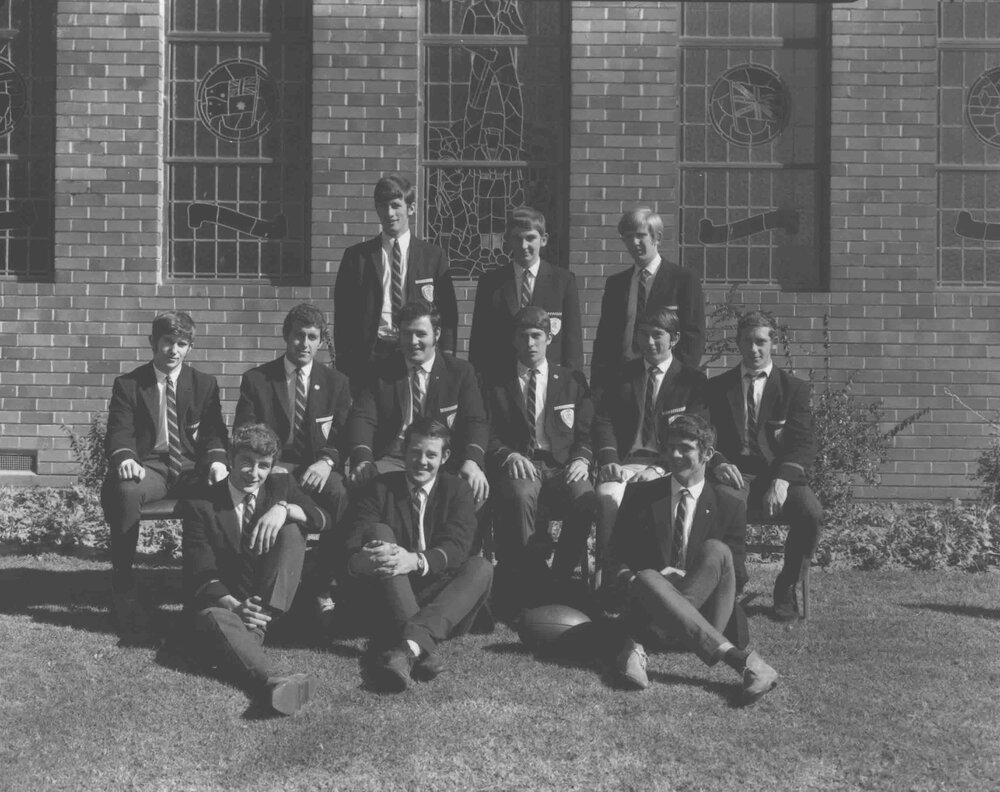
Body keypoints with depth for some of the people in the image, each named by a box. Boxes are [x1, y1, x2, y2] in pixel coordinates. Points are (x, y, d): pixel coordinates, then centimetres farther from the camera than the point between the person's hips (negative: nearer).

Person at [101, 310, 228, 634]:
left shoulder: (205, 384, 13)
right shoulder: (128, 385, 9)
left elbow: (214, 432, 6)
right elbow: (119, 433, 0)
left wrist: (216, 459, -17)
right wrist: (125, 458, -24)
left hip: (192, 468, 1)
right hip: (149, 467, -1)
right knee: (125, 490, -37)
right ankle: (123, 588, -25)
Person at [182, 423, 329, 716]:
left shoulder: (280, 484, 6)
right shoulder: (200, 505, -3)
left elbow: (322, 520, -10)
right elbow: (202, 574, -10)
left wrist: (283, 509, -30)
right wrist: (234, 605, -29)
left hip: (274, 603, 3)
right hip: (223, 601, -2)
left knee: (291, 530, -19)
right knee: (214, 620, -38)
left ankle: (256, 625, -27)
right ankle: (271, 683, -64)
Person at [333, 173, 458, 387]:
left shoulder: (434, 256, 8)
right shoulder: (356, 256, 9)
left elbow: (447, 313, 7)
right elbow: (344, 315, 7)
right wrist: (344, 365, -1)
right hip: (369, 355, 0)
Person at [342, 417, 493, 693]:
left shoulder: (457, 491, 8)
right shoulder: (379, 488, 8)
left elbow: (456, 546, -11)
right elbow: (352, 547, -6)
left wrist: (416, 561, -32)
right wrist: (360, 561, -33)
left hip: (437, 594, 1)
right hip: (387, 602, 0)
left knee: (480, 567, -25)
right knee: (379, 531, -24)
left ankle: (409, 644, -46)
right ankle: (424, 647, -43)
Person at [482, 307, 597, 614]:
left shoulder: (572, 381, 18)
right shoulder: (498, 386, 15)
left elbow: (586, 433, 12)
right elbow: (490, 437, 7)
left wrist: (582, 459, -9)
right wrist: (509, 455, -15)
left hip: (562, 466, 1)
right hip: (518, 465, -1)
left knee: (585, 500, -33)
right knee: (518, 496, -37)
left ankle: (559, 582, -14)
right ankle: (529, 588, -25)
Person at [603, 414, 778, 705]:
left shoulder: (730, 507, 8)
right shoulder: (640, 496, 9)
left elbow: (737, 577, 4)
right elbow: (617, 560, 9)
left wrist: (685, 576, -13)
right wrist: (629, 581, -16)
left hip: (701, 611, 0)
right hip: (646, 602, 0)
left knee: (716, 550, -29)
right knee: (646, 579, -36)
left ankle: (639, 643, -34)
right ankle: (740, 660, -47)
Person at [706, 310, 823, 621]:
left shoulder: (794, 388, 10)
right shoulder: (717, 388, 14)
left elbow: (803, 443, -2)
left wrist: (782, 481, -21)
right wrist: (718, 462, -18)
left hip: (781, 475, 1)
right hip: (736, 475, 0)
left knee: (811, 513, -31)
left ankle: (786, 587, -5)